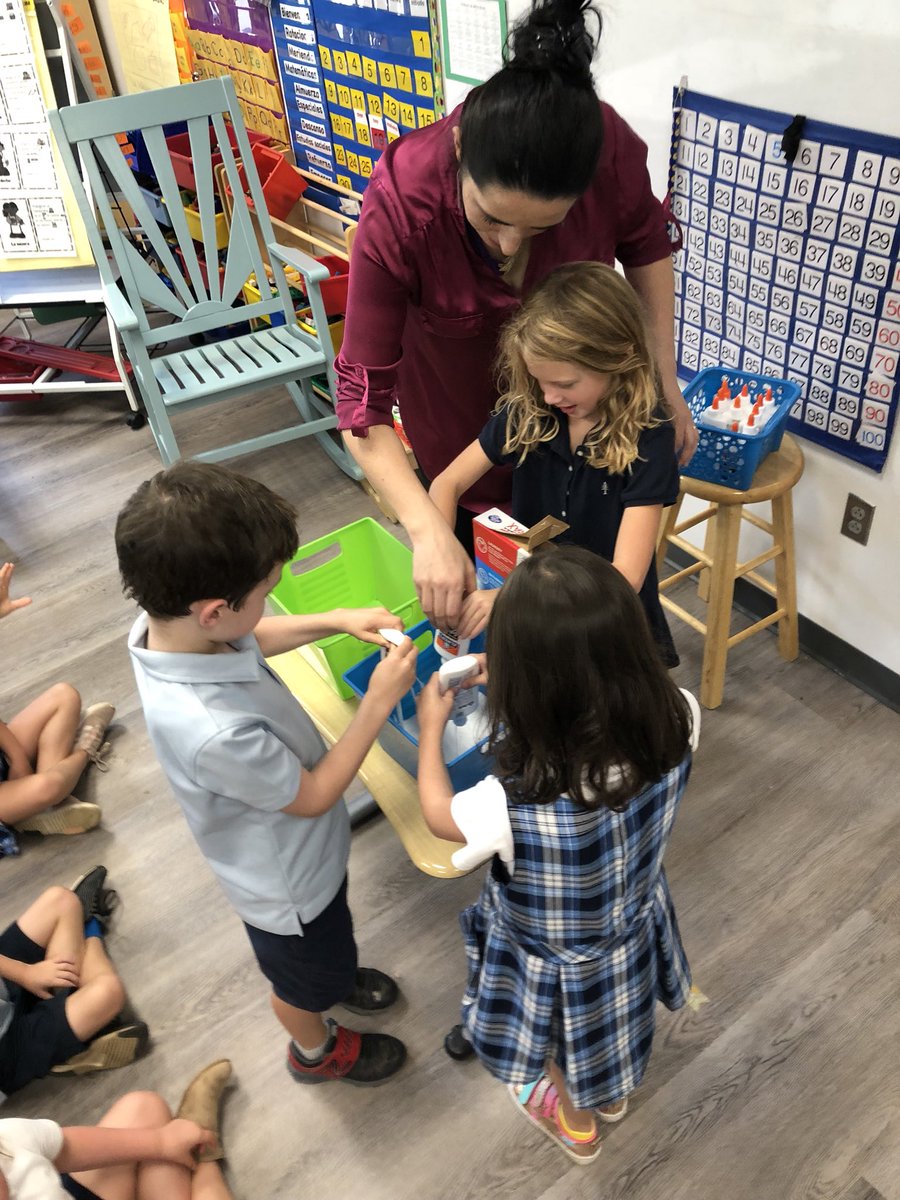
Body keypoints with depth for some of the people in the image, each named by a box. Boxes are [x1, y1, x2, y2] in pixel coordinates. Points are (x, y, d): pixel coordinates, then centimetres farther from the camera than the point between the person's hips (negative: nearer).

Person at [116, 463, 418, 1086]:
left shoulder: (166, 622, -24)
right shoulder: (215, 732, -48)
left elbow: (251, 639, 1)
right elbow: (312, 796, -28)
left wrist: (337, 620, -10)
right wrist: (380, 700, -25)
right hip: (288, 879, -6)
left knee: (330, 943, 38)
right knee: (304, 976, 28)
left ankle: (338, 975, 69)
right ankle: (316, 1051, 60)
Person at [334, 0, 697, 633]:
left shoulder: (609, 147, -31)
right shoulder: (398, 210, -37)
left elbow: (646, 245, -7)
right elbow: (363, 401, -33)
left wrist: (665, 381, -10)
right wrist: (428, 531, -45)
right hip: (456, 389, -2)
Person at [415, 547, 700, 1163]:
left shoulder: (516, 806, -45)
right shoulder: (677, 723, -34)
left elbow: (439, 813, -20)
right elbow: (633, 685, -6)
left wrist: (431, 726, -5)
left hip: (558, 967, -4)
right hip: (636, 928, 4)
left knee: (556, 1053, 33)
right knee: (612, 1017, 39)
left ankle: (576, 1125, 65)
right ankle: (613, 1092, 71)